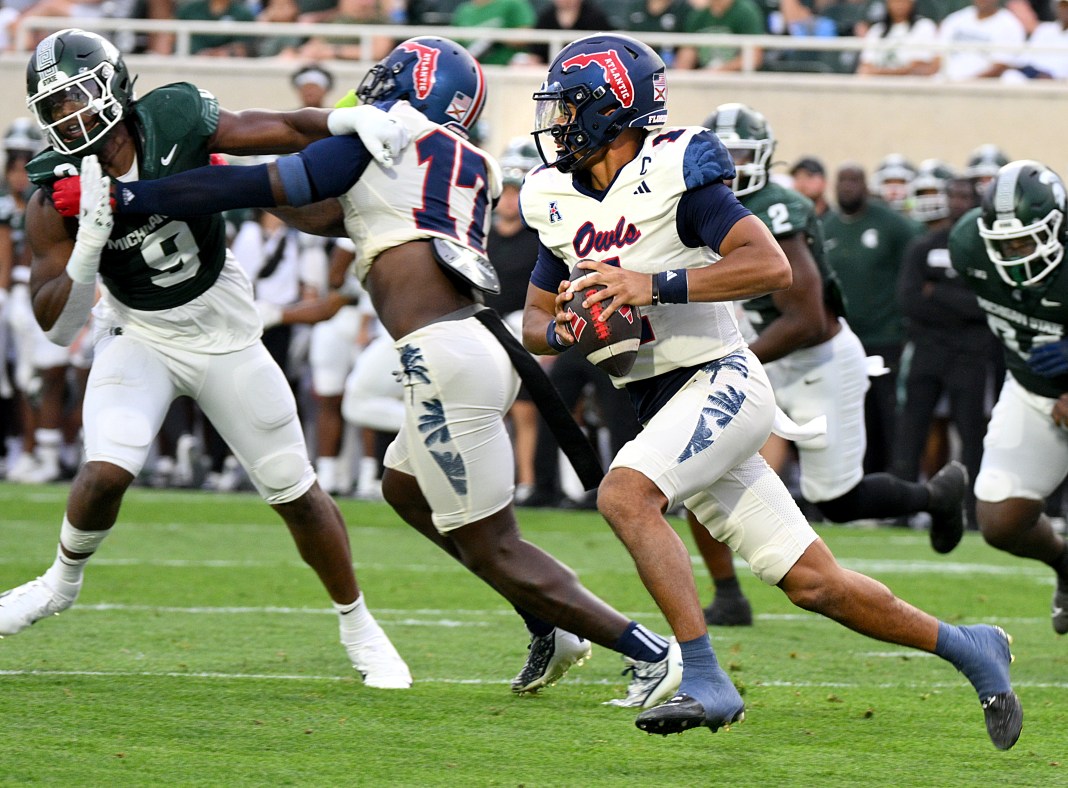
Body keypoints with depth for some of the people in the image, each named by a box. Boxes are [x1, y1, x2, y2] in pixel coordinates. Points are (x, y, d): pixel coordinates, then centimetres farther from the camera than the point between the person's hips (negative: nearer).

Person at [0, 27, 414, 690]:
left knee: (295, 491, 6)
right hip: (139, 337, -1)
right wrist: (88, 248, -34)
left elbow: (279, 130, -11)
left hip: (225, 334, 1)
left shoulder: (175, 121, -19)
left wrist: (349, 120, -29)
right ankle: (62, 583, 7)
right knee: (106, 473, -23)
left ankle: (359, 628, 24)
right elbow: (57, 325, -17)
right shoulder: (57, 199, -17)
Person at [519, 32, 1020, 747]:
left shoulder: (671, 173, -12)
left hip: (720, 382, -7)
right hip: (661, 404, 7)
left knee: (625, 495, -29)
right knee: (814, 584, 5)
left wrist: (654, 285, -27)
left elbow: (772, 266, -23)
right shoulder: (560, 204, 9)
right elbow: (534, 322, 17)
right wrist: (562, 331, -7)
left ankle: (706, 681, -28)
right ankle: (967, 648, 21)